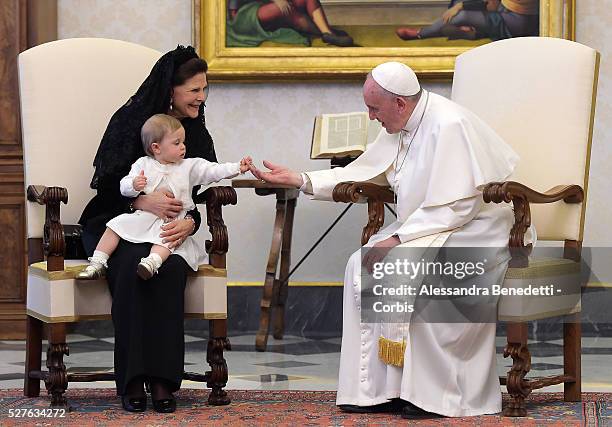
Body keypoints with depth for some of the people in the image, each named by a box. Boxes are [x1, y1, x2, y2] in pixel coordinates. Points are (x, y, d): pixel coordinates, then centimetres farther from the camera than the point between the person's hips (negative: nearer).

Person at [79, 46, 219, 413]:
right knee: (133, 264, -35)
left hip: (169, 231, 3)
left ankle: (162, 378, -33)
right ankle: (133, 380, -33)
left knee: (171, 267, -32)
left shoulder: (198, 134, 11)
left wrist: (190, 222, -20)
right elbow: (107, 184, -8)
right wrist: (143, 201, -27)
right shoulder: (130, 121, -2)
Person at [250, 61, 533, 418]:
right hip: (428, 229, 10)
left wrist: (398, 239, -24)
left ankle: (436, 393, -21)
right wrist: (300, 180, 11)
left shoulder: (449, 126, -20)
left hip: (474, 230, -10)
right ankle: (378, 389, -9)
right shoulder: (402, 127, 9)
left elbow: (455, 207, -24)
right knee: (361, 266, -7)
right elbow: (361, 174, 19)